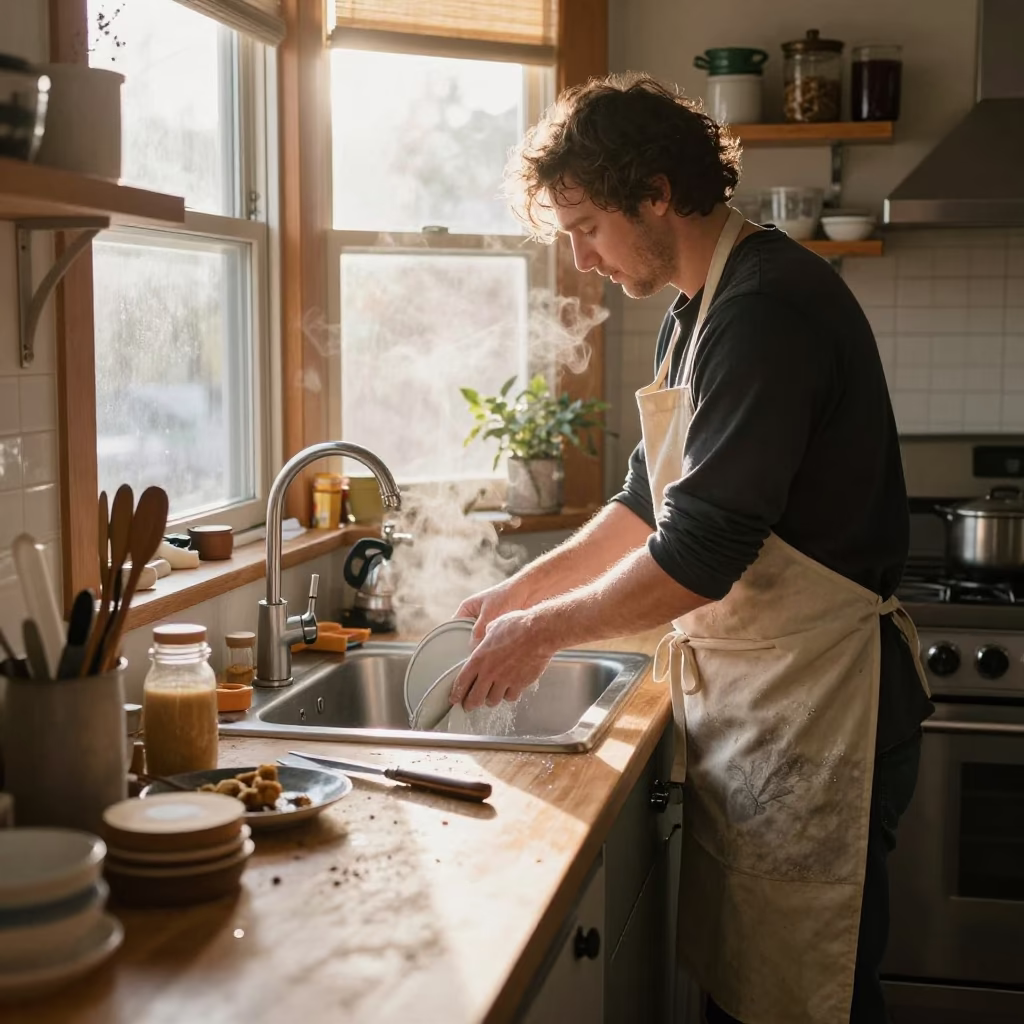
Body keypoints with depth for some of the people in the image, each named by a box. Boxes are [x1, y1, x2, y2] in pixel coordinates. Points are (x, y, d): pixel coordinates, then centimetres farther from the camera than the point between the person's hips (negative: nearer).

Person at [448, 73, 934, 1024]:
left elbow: (701, 550, -24)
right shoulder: (697, 312, 13)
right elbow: (652, 501, 20)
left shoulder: (769, 308, -20)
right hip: (737, 695, 9)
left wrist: (541, 631, -13)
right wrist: (524, 589, 12)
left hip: (814, 701, -9)